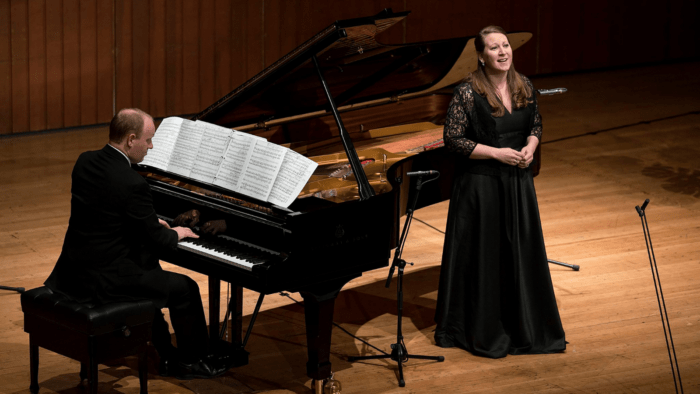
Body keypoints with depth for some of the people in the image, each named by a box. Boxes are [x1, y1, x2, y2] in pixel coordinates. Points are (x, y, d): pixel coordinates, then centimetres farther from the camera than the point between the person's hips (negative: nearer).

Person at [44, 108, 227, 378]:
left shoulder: (85, 163, 2)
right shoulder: (132, 184, -24)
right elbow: (157, 240, -14)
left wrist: (153, 224, 21)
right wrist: (176, 234, 9)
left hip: (75, 270, 9)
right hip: (103, 280, -9)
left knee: (149, 266, 32)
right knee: (185, 289, 8)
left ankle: (166, 355, 38)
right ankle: (193, 361, 26)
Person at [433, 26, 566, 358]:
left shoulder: (523, 86, 2)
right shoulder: (468, 93, -15)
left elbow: (536, 124, 15)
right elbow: (453, 139, -15)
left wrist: (530, 147, -6)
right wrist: (497, 153, -19)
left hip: (517, 181, 6)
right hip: (480, 184, -5)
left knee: (521, 252, 12)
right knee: (482, 255, 2)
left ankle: (524, 326, 27)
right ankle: (482, 331, 15)